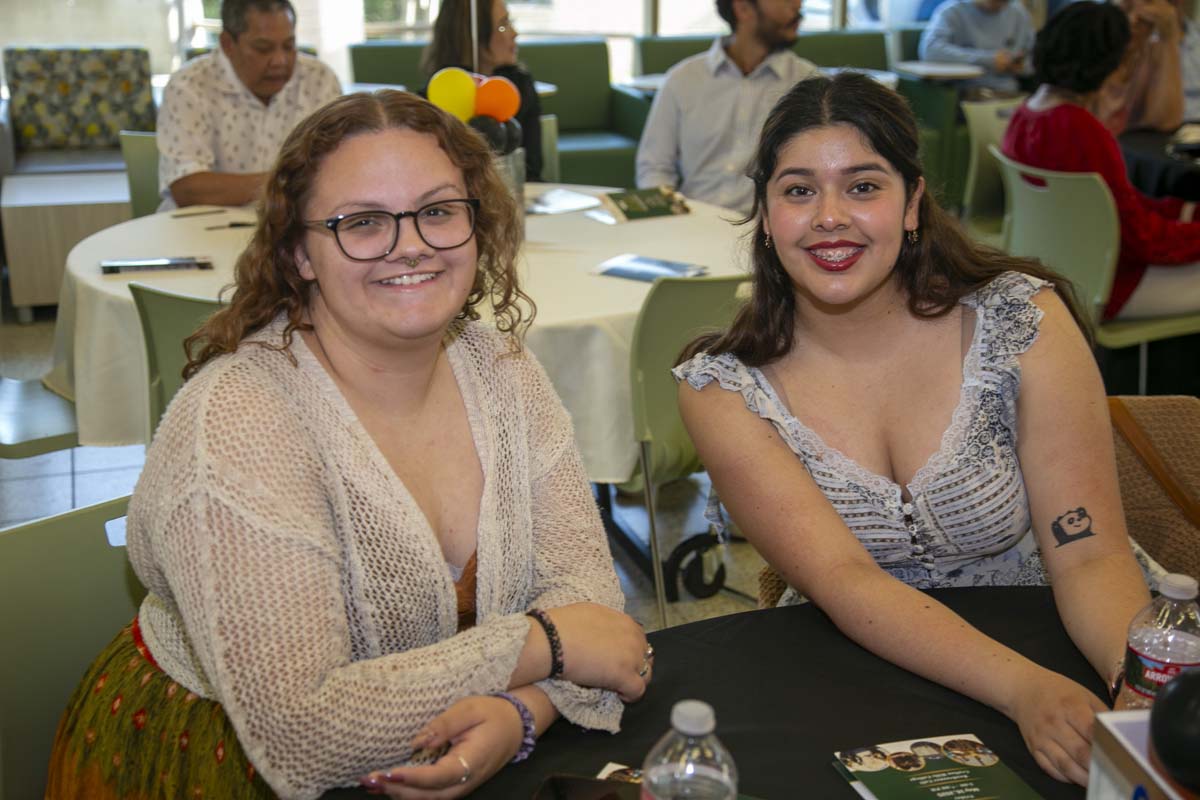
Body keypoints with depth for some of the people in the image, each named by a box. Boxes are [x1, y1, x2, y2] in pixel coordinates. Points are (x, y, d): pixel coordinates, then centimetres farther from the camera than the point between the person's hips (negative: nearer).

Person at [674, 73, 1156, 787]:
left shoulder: (1021, 320, -9)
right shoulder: (723, 387, -9)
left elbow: (1090, 555, -11)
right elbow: (841, 580, -19)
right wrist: (1024, 689, -34)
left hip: (1034, 649, 0)